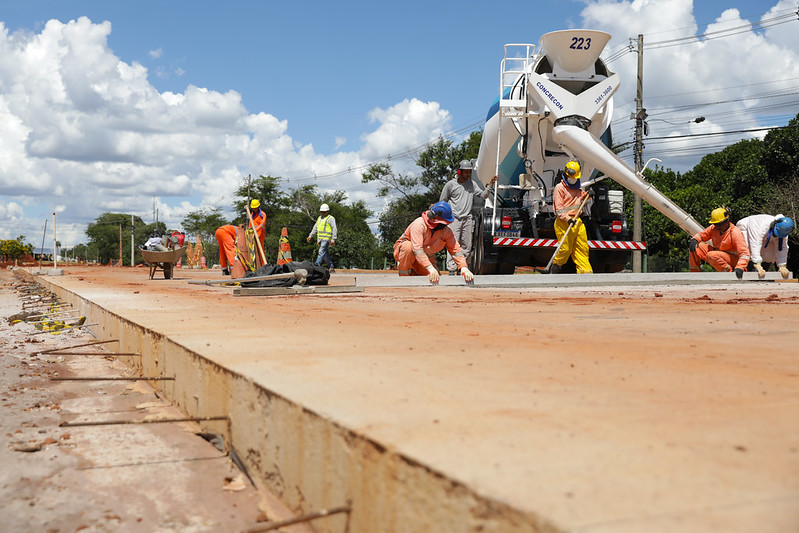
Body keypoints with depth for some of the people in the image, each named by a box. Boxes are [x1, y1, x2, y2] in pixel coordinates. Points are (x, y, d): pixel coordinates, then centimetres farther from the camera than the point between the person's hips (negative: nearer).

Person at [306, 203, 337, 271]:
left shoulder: (331, 218, -2)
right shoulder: (319, 218, 21)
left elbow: (334, 229, -8)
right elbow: (315, 228, 27)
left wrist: (333, 239, -15)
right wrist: (310, 235, 19)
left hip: (326, 238, -8)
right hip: (320, 239, 8)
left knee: (322, 251, -18)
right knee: (326, 253, 9)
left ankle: (317, 265, -27)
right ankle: (331, 267, 14)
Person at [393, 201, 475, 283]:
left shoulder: (446, 231, -14)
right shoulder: (419, 224, -31)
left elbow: (456, 249, -16)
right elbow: (417, 249, -40)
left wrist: (464, 268, -32)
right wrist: (430, 268, -50)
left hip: (426, 258, 5)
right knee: (408, 247, -40)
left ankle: (414, 273, 16)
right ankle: (404, 275, -17)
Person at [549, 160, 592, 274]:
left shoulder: (578, 188, 18)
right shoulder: (559, 188, -5)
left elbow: (581, 198, 39)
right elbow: (559, 208, -11)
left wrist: (586, 195, 16)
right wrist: (568, 219, -24)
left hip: (577, 221, 7)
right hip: (563, 222, -7)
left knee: (582, 247, 4)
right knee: (565, 248, -6)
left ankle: (586, 271, 6)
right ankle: (555, 267, 15)